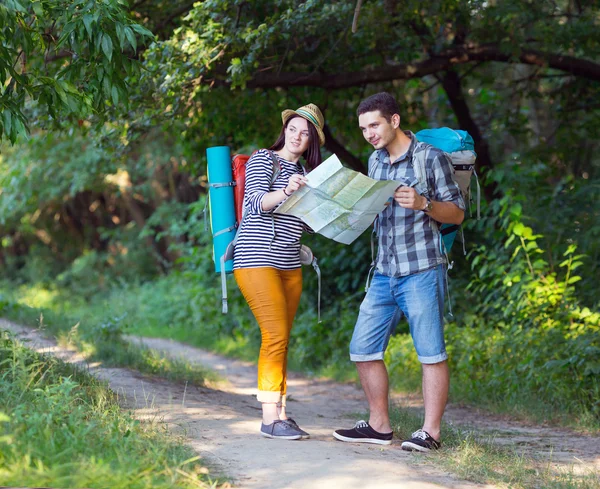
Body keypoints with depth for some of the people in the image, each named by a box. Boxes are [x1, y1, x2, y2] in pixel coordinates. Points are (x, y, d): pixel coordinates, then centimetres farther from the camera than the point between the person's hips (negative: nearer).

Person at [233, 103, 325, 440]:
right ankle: (270, 418, -13)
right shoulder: (263, 160, -1)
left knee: (282, 341, 6)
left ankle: (281, 415, 8)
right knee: (276, 336, -15)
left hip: (289, 265, 7)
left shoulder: (304, 174, 20)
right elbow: (258, 204, -15)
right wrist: (286, 192, -32)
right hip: (257, 259, -7)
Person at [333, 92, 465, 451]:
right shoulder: (376, 161, 15)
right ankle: (379, 426, 16)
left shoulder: (431, 158, -5)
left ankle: (431, 432, 1)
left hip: (422, 272, -7)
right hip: (384, 274, 7)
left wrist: (422, 203, -21)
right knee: (364, 349, 6)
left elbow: (457, 213, -4)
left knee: (431, 353, -4)